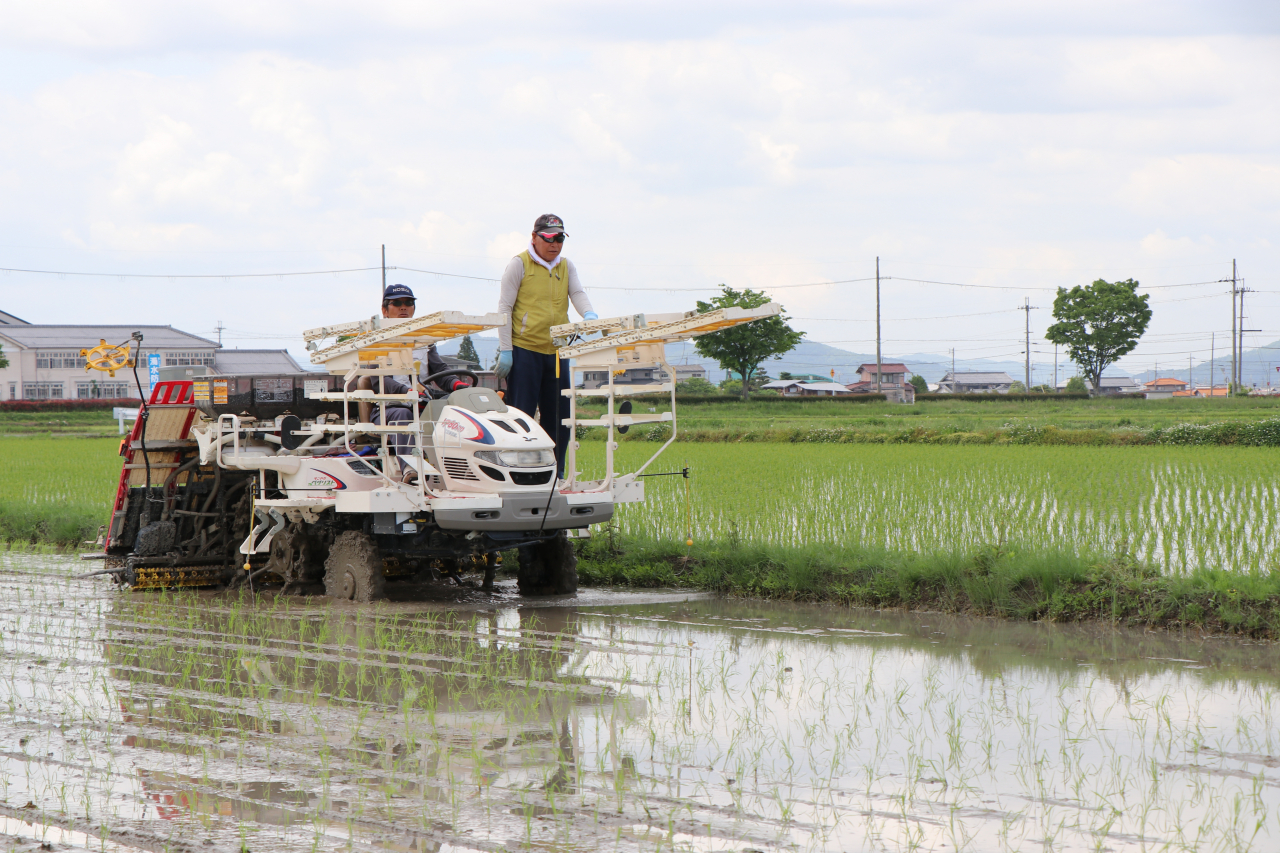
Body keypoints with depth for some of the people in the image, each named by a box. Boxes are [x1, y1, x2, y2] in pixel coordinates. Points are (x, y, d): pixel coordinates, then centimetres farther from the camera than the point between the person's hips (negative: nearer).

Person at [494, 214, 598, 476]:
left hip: (556, 351, 5)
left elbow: (577, 294, 1)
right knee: (521, 414, -6)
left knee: (558, 415, 6)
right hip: (524, 349, -5)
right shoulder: (520, 264, -1)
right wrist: (505, 350, -11)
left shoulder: (566, 266, 15)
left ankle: (555, 473, 14)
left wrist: (588, 314, -23)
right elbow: (505, 308, -4)